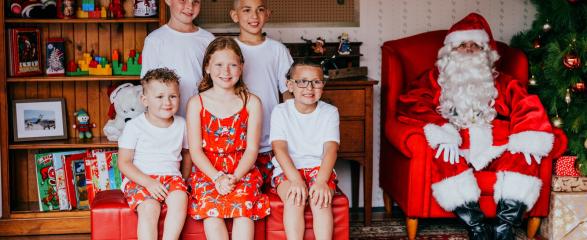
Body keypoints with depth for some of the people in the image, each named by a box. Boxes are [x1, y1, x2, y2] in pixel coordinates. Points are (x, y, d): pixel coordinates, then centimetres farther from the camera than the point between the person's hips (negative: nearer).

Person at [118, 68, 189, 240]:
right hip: (139, 179, -3)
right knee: (149, 207, -31)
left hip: (171, 176, 3)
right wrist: (149, 183, -16)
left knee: (180, 198, -29)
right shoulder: (134, 126, -3)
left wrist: (184, 180, 6)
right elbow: (124, 163, -5)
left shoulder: (181, 125, 8)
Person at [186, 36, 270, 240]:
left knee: (243, 204, -29)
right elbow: (195, 150, -1)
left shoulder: (251, 103, 6)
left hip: (242, 171, 0)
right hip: (207, 172, 0)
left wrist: (234, 178, -16)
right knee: (210, 206, -28)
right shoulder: (196, 103, 5)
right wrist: (217, 178, -15)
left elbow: (252, 149, 0)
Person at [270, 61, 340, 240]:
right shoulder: (280, 111, 1)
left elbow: (331, 150, -9)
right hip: (288, 169, 0)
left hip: (319, 167, 1)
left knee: (321, 200, -29)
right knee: (294, 199, -30)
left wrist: (321, 181, -27)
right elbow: (279, 148, -11)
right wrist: (296, 180, -27)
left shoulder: (329, 112, 2)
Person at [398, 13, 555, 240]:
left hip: (497, 151, 2)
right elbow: (411, 103, 1)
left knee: (523, 158, -27)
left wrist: (526, 140, -13)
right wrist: (442, 133, -17)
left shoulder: (502, 82, 26)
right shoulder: (435, 79, 20)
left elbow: (526, 106, 9)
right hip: (458, 150, -2)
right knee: (444, 160, -34)